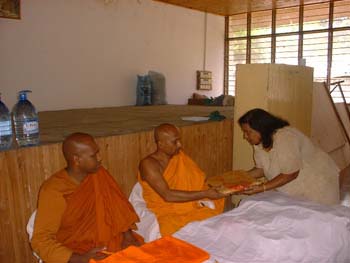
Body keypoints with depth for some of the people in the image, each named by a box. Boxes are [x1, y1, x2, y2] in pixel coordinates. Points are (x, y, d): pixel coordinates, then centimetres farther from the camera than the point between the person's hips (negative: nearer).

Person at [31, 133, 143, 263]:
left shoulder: (98, 174, -2)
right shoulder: (53, 191, -17)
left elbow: (119, 204, 6)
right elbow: (41, 240, -17)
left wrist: (127, 234, -8)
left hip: (108, 242, 5)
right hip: (75, 252, -5)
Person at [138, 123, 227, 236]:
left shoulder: (180, 155, 9)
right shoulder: (148, 164, -11)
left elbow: (199, 180, 10)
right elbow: (167, 195, -21)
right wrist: (205, 194, -21)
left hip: (191, 208, 6)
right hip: (166, 214, -6)